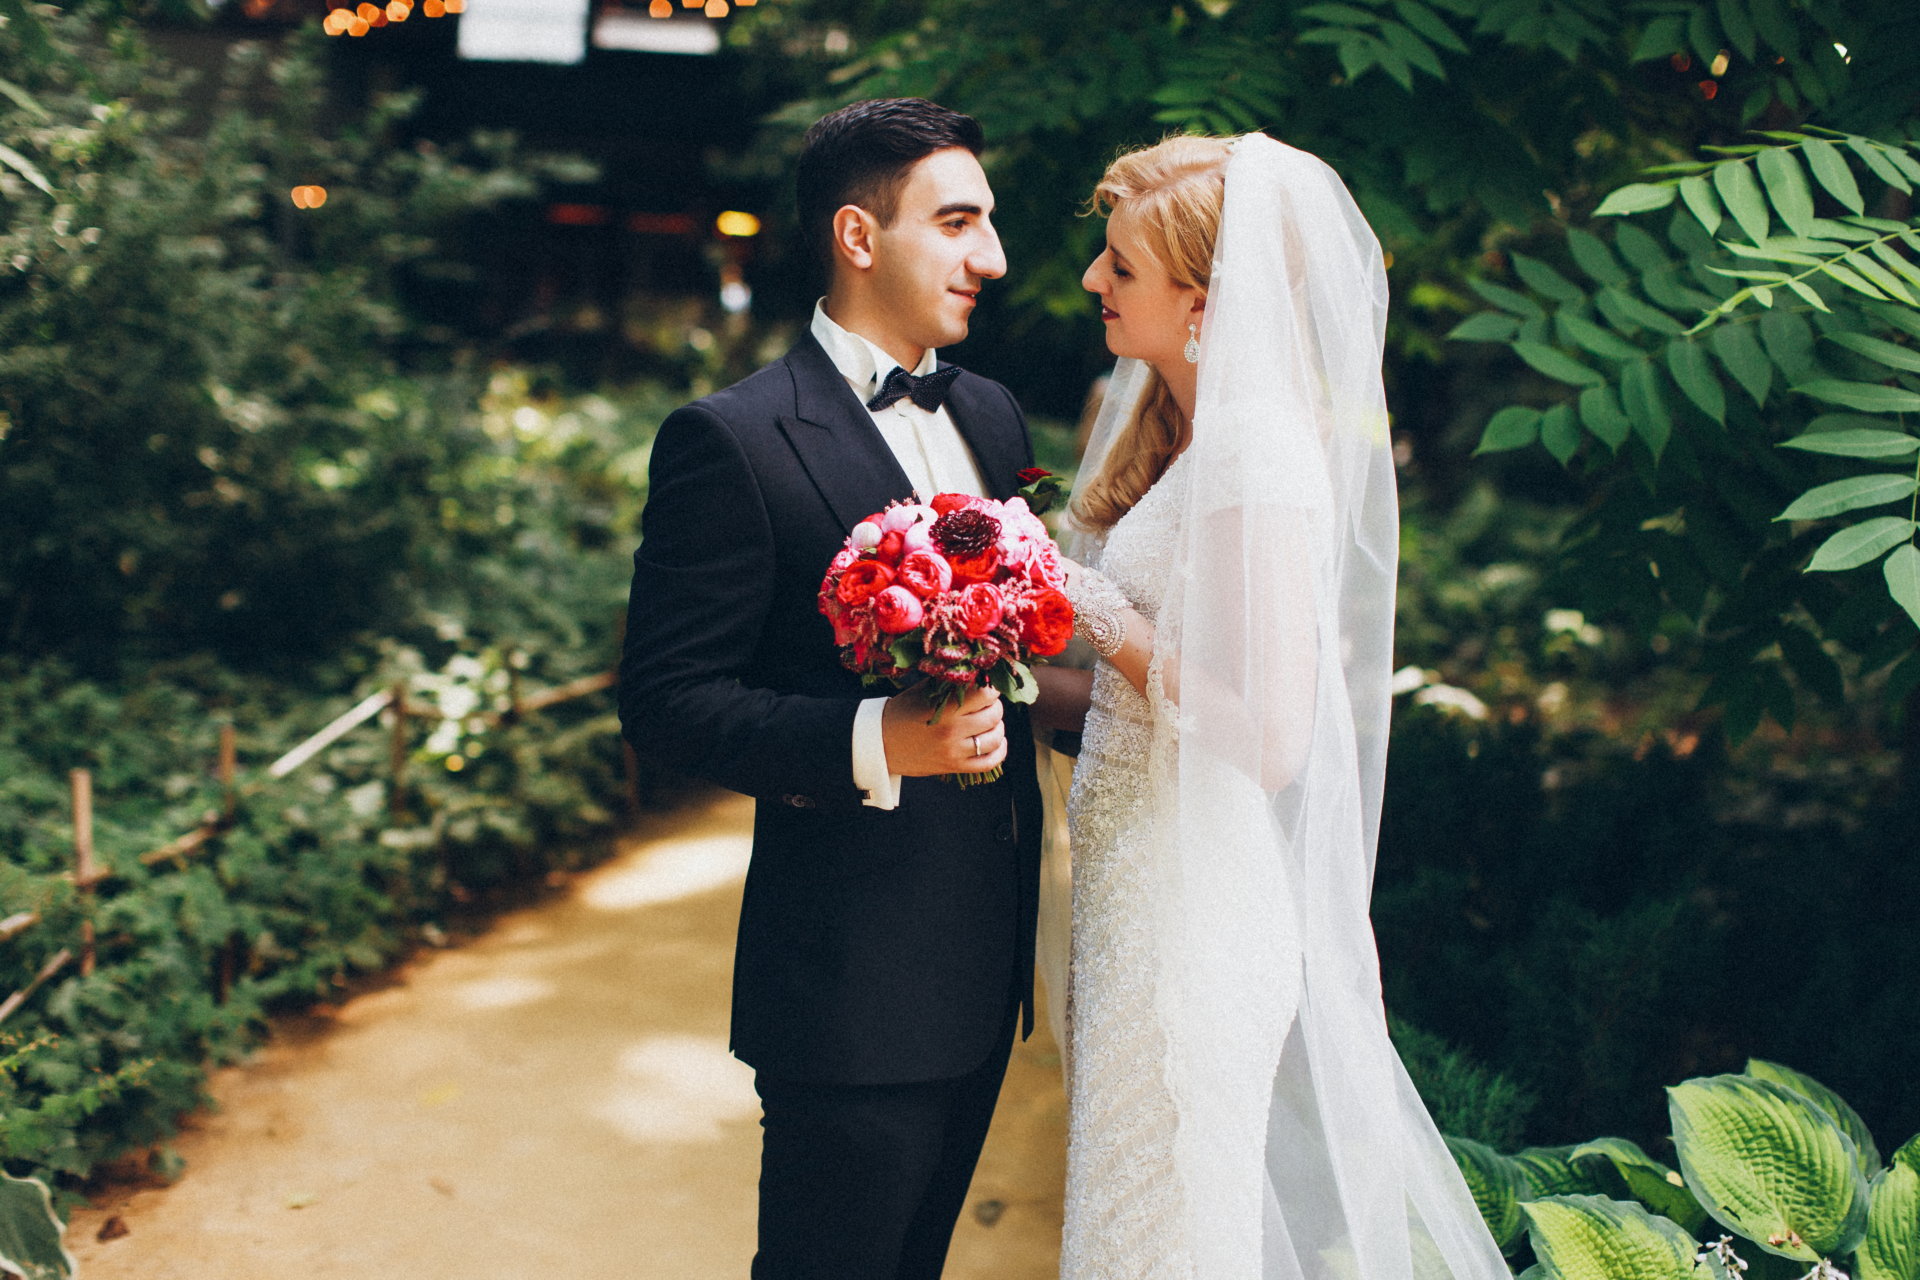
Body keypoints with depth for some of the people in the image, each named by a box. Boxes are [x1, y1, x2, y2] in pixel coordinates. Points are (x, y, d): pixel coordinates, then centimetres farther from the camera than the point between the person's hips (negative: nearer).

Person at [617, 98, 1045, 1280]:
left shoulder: (993, 416, 10)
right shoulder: (732, 441, -14)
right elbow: (667, 700, -15)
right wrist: (871, 744, -28)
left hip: (987, 960, 7)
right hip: (849, 976, -7)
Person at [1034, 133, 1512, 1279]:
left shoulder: (1257, 459, -20)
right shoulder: (1179, 433, 8)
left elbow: (1271, 736, -23)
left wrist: (1110, 623, -17)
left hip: (1197, 907, -9)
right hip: (1142, 882, 9)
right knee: (1127, 1187, 21)